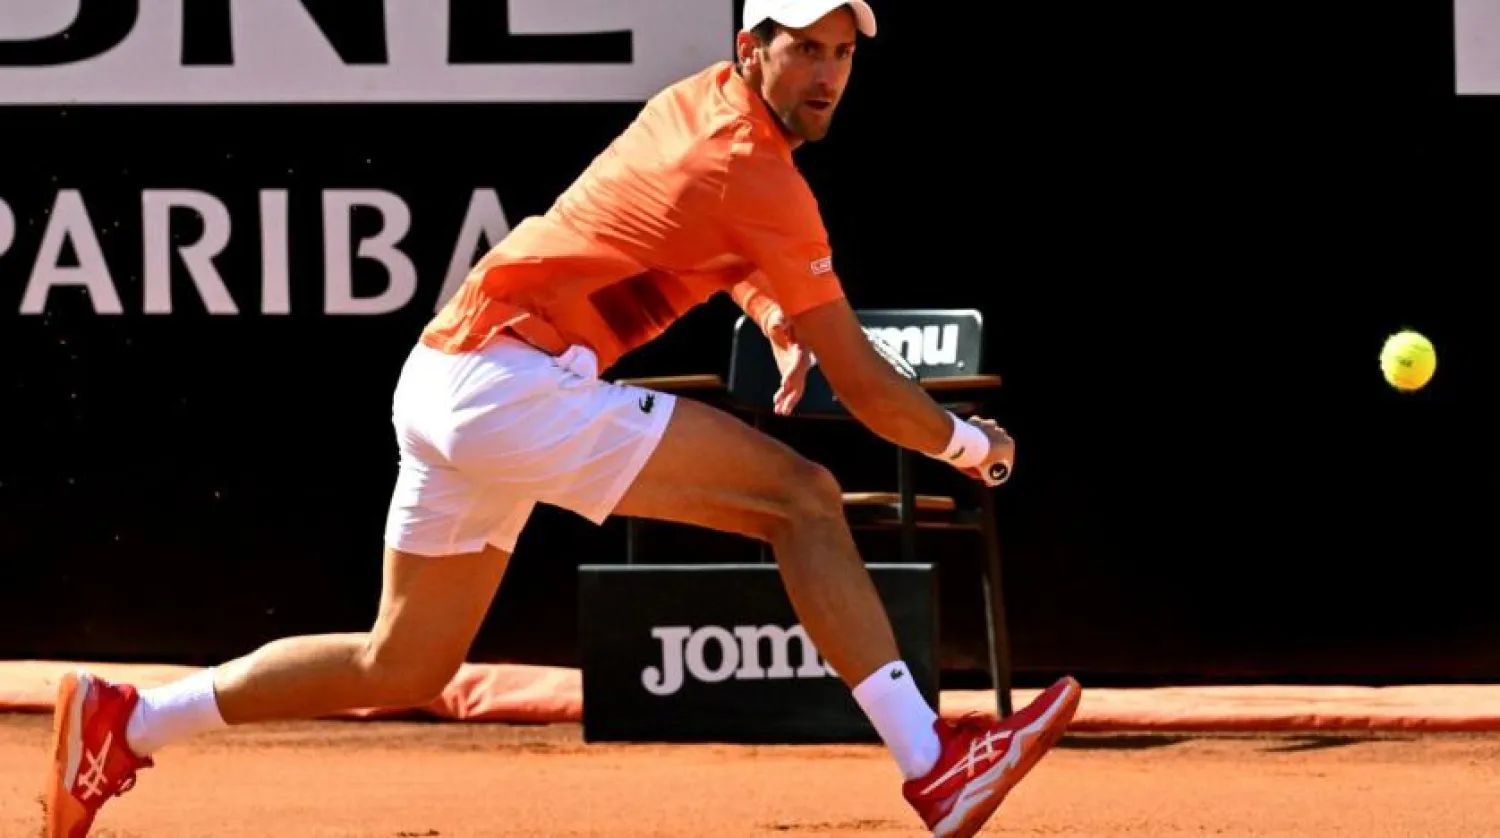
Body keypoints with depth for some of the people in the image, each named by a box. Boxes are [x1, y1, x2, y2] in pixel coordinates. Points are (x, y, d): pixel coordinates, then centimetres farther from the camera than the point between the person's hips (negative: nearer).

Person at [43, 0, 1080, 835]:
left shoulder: (700, 103, 13)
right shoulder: (761, 178, -12)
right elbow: (864, 385, -7)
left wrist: (778, 321, 19)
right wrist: (966, 442, 10)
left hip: (443, 379, 9)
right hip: (512, 385, -9)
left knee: (400, 671, 19)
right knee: (805, 497, -13)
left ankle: (126, 721, 22)